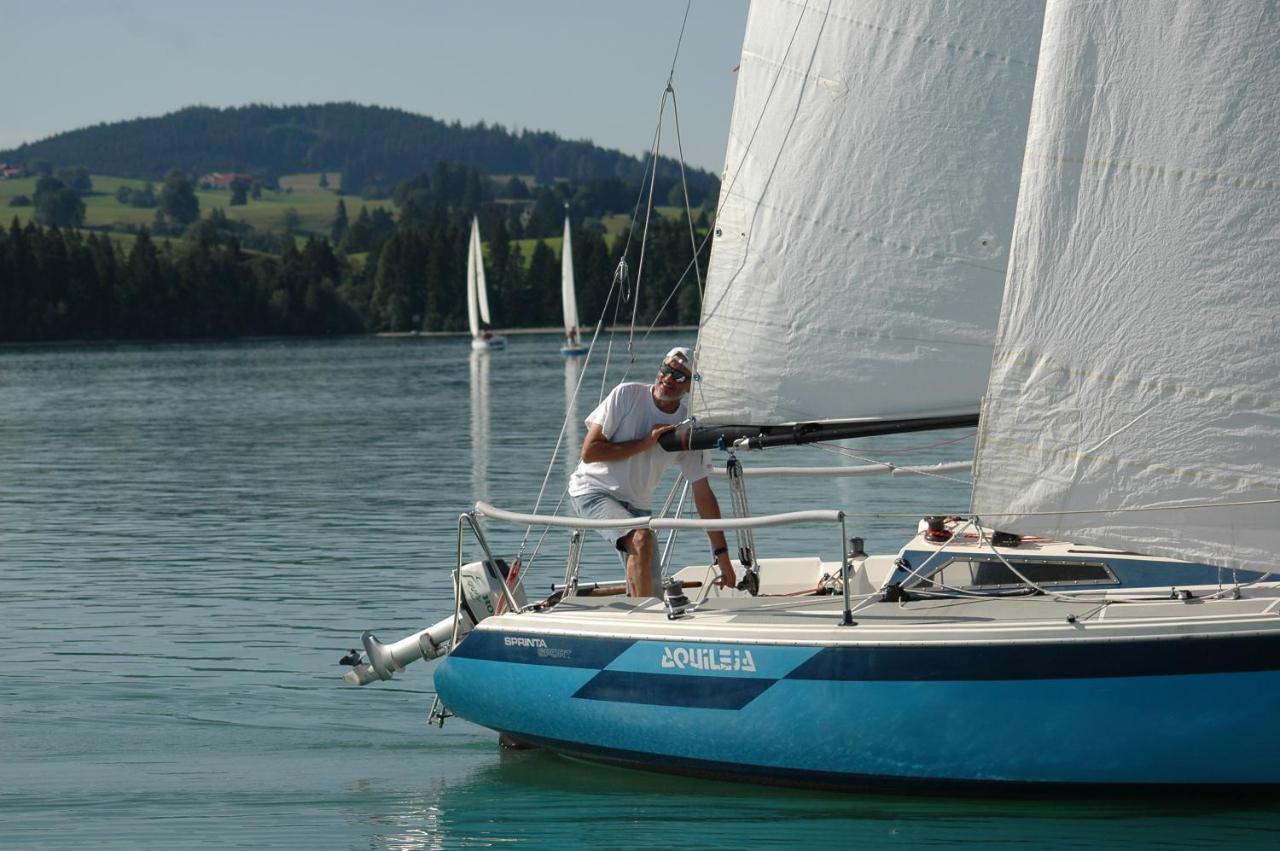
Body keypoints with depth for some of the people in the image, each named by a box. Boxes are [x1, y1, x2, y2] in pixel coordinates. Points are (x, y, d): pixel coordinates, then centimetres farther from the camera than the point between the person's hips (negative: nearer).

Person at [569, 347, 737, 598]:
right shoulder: (627, 395, -14)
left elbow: (703, 494, 0)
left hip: (636, 504, 5)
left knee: (652, 593, -2)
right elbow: (589, 451, -16)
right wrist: (645, 443, -19)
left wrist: (722, 554, -1)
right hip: (593, 490, -5)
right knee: (642, 539, -31)